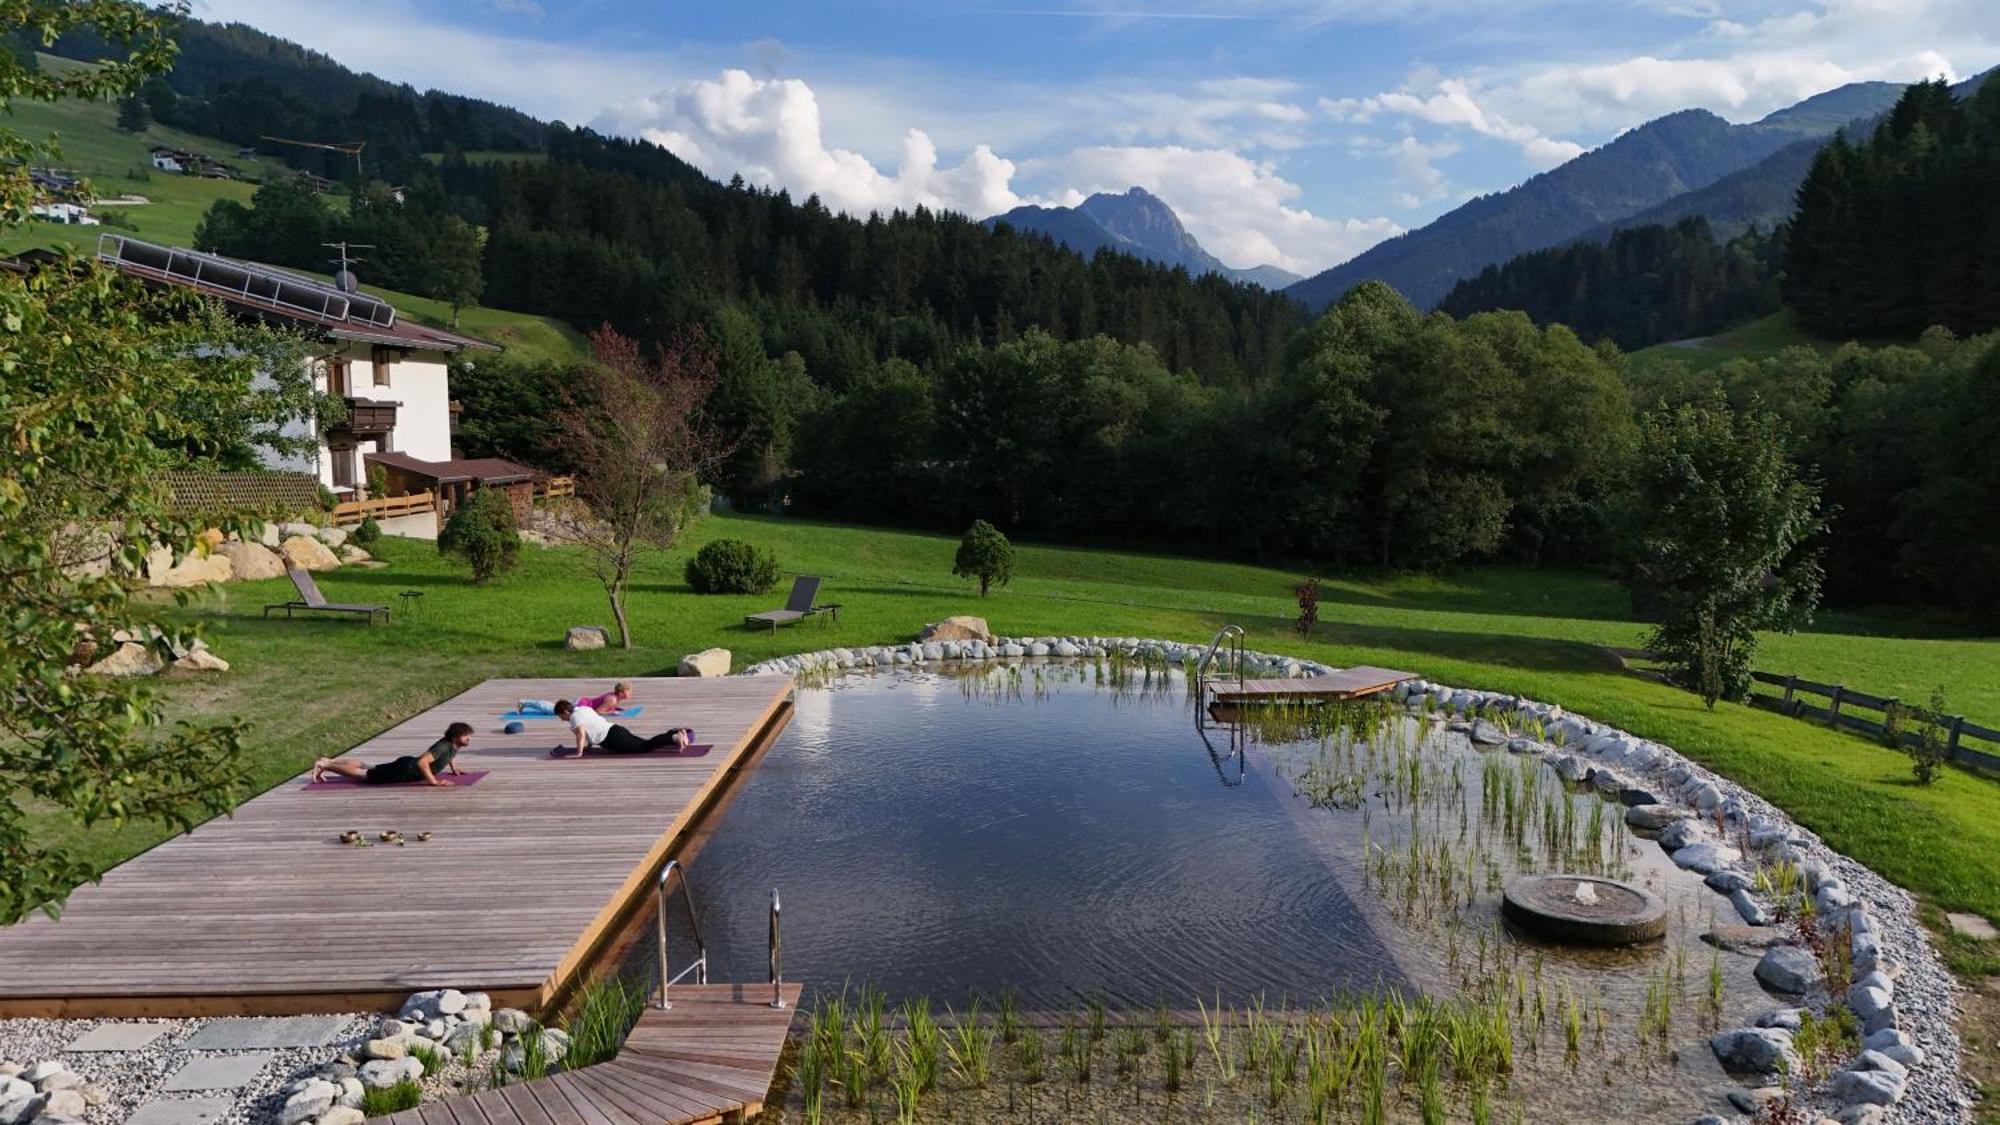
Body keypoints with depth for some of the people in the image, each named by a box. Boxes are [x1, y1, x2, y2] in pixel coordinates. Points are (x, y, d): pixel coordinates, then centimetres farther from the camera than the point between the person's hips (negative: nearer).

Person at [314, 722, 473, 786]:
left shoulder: (454, 745, -1)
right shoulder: (443, 746, -30)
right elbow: (422, 762, -40)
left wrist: (454, 768, 12)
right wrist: (434, 781, -35)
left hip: (407, 764, 9)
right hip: (405, 770, -9)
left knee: (367, 767, 23)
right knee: (362, 774, 4)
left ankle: (329, 761, 34)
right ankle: (324, 765, 14)